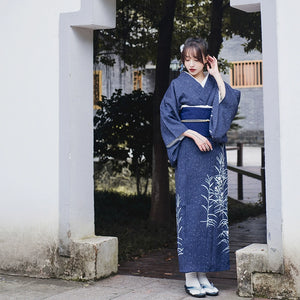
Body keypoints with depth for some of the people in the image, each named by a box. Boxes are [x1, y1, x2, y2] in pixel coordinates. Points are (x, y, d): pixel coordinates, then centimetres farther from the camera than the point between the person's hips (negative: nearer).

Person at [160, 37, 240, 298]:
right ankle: (190, 276, -1)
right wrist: (193, 134, -13)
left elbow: (231, 103, -5)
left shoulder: (214, 84, 12)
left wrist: (217, 75, -3)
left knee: (212, 207, 2)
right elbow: (167, 116, -3)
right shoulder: (178, 85, 4)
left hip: (213, 152, 4)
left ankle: (204, 274, 9)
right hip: (189, 152, -3)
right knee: (190, 208, -6)